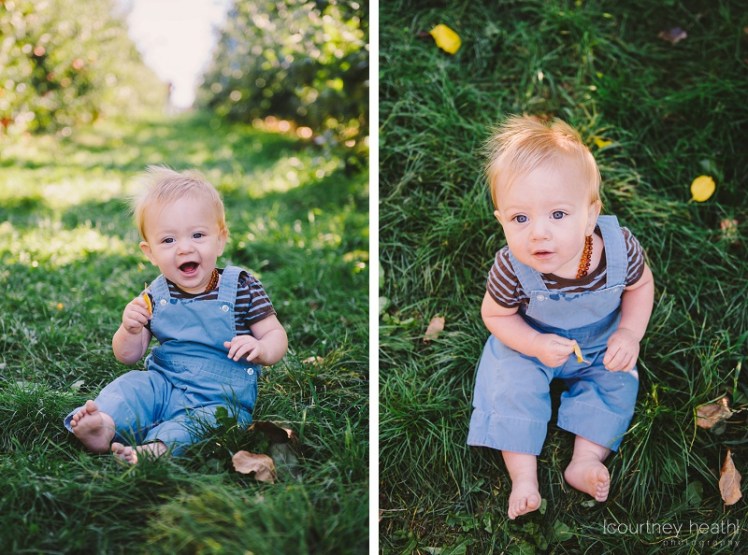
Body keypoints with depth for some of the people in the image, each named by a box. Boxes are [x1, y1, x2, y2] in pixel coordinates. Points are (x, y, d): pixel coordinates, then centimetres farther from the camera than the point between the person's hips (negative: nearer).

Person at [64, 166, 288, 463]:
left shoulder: (242, 287, -5)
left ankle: (156, 447, -49)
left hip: (222, 399, -4)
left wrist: (262, 349, -25)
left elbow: (276, 335, -1)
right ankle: (105, 425, -40)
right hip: (163, 386, 4)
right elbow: (128, 356, 7)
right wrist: (130, 330, -16)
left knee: (209, 417, -32)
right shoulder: (155, 296, 2)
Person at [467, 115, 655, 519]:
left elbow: (641, 284, -7)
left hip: (600, 344, 2)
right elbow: (495, 314, -16)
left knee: (617, 385, -12)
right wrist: (536, 344, -30)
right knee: (513, 386, -17)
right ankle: (524, 478, -5)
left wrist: (630, 333, -21)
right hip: (531, 342, -2)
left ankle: (584, 462, 0)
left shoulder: (619, 247, -31)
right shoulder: (511, 269, -36)